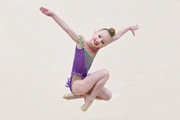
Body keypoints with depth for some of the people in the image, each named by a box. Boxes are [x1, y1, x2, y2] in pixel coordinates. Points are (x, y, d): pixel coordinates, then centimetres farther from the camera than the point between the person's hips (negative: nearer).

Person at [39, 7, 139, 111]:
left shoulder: (97, 48, 1)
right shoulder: (81, 42, -15)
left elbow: (116, 36, 11)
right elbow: (67, 28, -25)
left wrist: (129, 28, 22)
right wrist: (53, 14, -34)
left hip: (84, 82, 8)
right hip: (76, 85, -8)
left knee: (107, 96, 15)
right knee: (105, 73, -18)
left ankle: (80, 95, 18)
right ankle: (90, 99, -4)